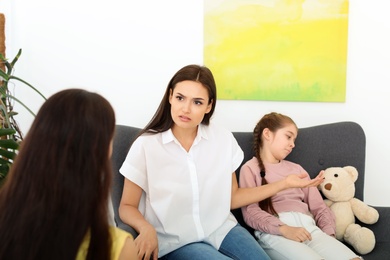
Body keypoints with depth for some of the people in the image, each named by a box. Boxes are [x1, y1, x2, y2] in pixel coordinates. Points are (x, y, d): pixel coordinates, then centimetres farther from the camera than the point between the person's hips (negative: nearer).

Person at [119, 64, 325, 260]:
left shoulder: (223, 140, 0)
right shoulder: (145, 146, -11)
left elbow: (231, 198, 8)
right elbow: (127, 206, -3)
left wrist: (285, 183, 3)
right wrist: (146, 229, -24)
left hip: (221, 229, 3)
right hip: (175, 241, -3)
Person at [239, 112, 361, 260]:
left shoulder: (297, 169, 27)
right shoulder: (250, 168, 10)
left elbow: (319, 207, 19)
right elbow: (250, 212, -4)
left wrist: (328, 234, 0)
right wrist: (284, 229, -18)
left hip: (308, 227, 5)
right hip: (274, 232, -5)